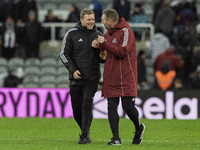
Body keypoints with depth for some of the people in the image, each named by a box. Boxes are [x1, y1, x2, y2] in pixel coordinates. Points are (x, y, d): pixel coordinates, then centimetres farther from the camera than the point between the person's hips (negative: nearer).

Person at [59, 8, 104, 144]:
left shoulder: (98, 35, 7)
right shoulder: (71, 34, 1)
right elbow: (64, 54, 1)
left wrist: (98, 49, -11)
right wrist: (73, 69, -11)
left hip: (92, 79, 0)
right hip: (76, 78, 0)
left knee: (87, 106, -14)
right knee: (76, 108, 5)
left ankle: (85, 136, -11)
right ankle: (86, 130, 28)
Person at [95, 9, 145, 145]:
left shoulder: (125, 32, -9)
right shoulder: (109, 33, 16)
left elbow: (123, 52, -20)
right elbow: (104, 52, 22)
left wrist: (105, 43, -16)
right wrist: (99, 46, 2)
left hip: (125, 78, -7)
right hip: (111, 79, 7)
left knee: (128, 107, -5)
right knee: (111, 108, -1)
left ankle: (139, 128, 23)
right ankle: (116, 138, 0)